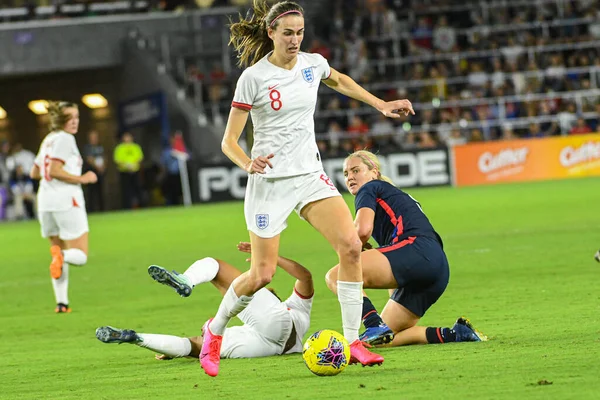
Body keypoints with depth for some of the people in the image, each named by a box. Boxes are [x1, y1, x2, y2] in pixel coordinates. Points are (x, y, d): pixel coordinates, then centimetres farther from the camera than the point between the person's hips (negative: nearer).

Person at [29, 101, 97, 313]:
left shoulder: (48, 140, 17)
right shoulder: (64, 139, -9)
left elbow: (35, 173, 23)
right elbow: (54, 171, -18)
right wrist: (82, 179, -11)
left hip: (45, 203, 8)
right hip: (66, 201, -8)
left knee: (59, 251, 16)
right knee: (80, 256, -3)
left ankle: (61, 302, 7)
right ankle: (61, 255, -35)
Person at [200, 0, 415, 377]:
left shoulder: (313, 64, 3)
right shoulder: (253, 77, -11)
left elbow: (339, 80, 29)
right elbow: (229, 141, -9)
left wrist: (381, 105, 25)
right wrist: (248, 163, -29)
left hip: (310, 175, 4)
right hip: (270, 180, -4)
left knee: (351, 246, -16)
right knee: (262, 275, -4)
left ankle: (353, 342, -8)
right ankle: (215, 329, 25)